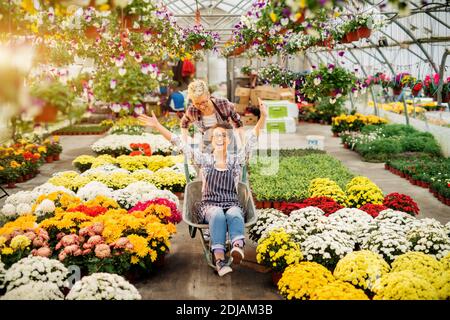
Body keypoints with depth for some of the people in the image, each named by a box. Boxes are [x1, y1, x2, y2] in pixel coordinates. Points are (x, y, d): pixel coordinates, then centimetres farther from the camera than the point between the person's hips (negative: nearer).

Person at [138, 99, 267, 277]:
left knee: (233, 214, -35)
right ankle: (219, 259, -54)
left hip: (232, 205, 1)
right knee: (218, 215, -36)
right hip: (209, 205, -1)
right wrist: (157, 126, -3)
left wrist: (263, 117, -16)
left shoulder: (236, 160, 11)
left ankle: (237, 247, -64)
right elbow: (180, 143, 4)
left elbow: (251, 139, -1)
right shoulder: (205, 159, 11)